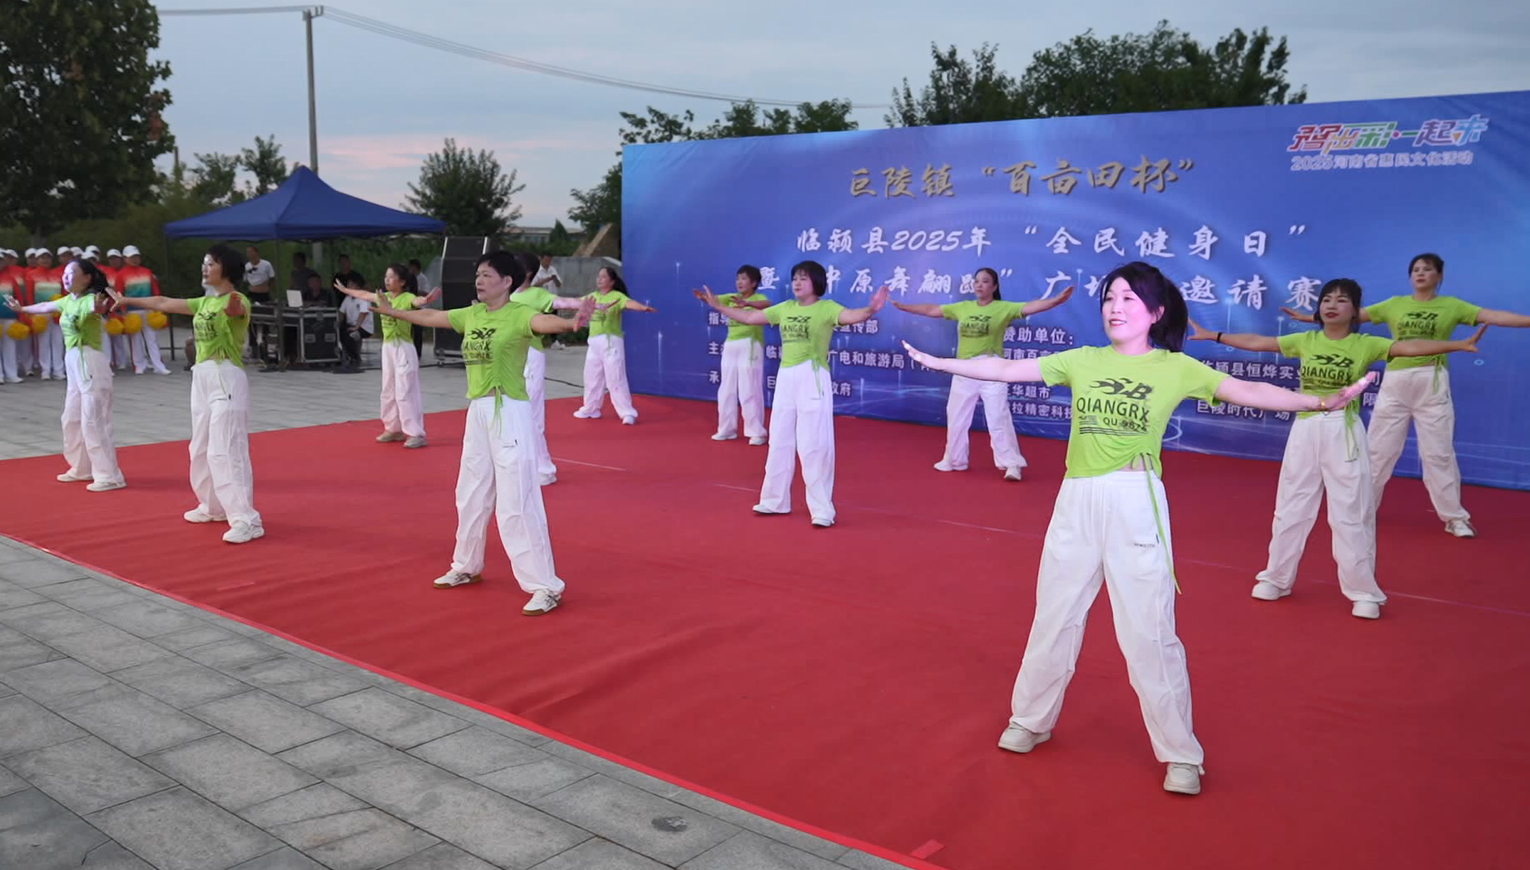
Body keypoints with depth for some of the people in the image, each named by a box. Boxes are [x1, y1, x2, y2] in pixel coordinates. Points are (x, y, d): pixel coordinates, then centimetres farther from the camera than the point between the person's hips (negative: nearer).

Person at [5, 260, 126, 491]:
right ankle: (82, 468, 31)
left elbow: (96, 307, -40)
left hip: (90, 363, -9)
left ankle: (109, 476, -6)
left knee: (93, 421, -10)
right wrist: (21, 308, 48)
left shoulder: (90, 299, -15)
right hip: (74, 364, 9)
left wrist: (99, 310, -64)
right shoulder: (67, 301, 11)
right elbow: (45, 307, 31)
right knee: (72, 418, 18)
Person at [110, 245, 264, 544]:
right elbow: (164, 303, 26)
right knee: (201, 448, 18)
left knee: (225, 450, -15)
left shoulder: (237, 300, -13)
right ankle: (214, 507, 32)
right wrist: (129, 300, 31)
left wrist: (233, 308, -60)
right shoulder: (204, 302, 14)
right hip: (202, 376, 9)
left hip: (226, 378, -9)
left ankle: (246, 520, -16)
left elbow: (237, 309, -37)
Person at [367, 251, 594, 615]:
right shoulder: (471, 314, 9)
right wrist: (390, 311, 39)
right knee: (471, 495, 20)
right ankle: (467, 567, 40)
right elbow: (432, 317, 26)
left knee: (516, 502, -10)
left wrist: (571, 323, -58)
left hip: (509, 412, -8)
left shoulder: (519, 315, -14)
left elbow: (544, 322, -35)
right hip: (477, 410, 8)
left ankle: (545, 586, -3)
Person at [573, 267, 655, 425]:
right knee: (592, 377, 17)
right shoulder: (593, 296, 11)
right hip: (594, 342, 7)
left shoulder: (617, 296, -12)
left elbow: (630, 303, -30)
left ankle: (628, 413, -6)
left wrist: (644, 307, -50)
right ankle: (590, 409, 33)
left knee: (616, 379, -10)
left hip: (611, 341, -7)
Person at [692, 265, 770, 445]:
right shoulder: (732, 297, 13)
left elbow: (766, 304, -28)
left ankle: (756, 432, 2)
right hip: (730, 347, 7)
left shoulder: (758, 298, -5)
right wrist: (703, 297, -25)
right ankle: (727, 429, 22)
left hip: (750, 347, -7)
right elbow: (715, 299, -2)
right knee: (726, 390, 12)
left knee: (750, 391, -5)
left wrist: (746, 303, -46)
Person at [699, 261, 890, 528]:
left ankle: (822, 509, 1)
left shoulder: (826, 307, -7)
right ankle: (775, 500, 28)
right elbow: (750, 317, 19)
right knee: (780, 442, 14)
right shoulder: (785, 308, 11)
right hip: (785, 378, 7)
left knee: (815, 445, -6)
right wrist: (719, 306, 22)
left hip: (813, 379, -6)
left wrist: (871, 310, -46)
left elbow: (851, 316, -25)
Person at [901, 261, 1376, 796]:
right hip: (1075, 500, 3)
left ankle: (1181, 755, 16)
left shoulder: (1176, 368, -2)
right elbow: (1007, 369, 8)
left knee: (1148, 631, 1)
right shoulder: (1083, 360, 6)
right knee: (1054, 617, 14)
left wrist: (1321, 402, -24)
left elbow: (1246, 392, -11)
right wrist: (938, 362, 10)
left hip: (1135, 502, -3)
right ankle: (1029, 721, 33)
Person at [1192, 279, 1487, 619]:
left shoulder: (1365, 345, -3)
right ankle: (1276, 578, 24)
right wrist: (1212, 335, 5)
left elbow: (1411, 347, -14)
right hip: (1305, 429, 3)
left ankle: (1363, 591, 12)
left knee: (1352, 514, 1)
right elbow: (1256, 342, 6)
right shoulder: (1305, 341, 4)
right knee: (1290, 507, 11)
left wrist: (1460, 345, -27)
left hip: (1344, 432, -3)